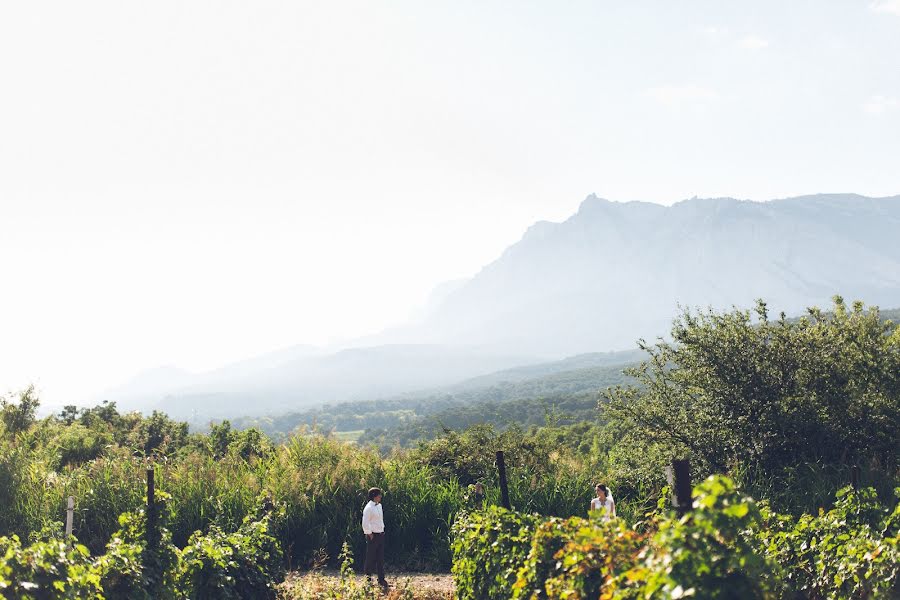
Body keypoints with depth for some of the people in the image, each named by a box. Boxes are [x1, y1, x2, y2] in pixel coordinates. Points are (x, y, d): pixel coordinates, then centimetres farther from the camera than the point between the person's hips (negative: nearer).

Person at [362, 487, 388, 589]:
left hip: (380, 535, 8)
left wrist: (382, 532, 15)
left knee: (380, 558, 8)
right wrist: (370, 535, -15)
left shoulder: (379, 506, 12)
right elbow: (365, 523, -17)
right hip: (373, 536, -8)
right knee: (371, 558, 0)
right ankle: (367, 578, 11)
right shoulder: (369, 508, -15)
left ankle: (381, 580, 11)